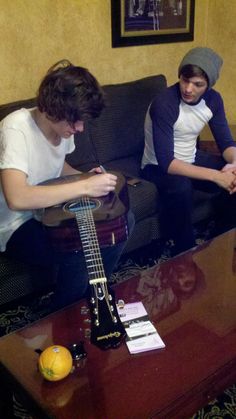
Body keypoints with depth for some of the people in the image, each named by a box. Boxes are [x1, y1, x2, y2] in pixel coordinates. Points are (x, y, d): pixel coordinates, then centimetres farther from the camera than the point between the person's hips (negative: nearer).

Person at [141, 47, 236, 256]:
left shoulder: (213, 99, -7)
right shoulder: (164, 104, -28)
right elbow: (167, 163, -33)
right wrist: (215, 175, -36)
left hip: (192, 159, 6)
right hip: (159, 166, -6)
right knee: (181, 188, -37)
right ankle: (185, 252, -14)